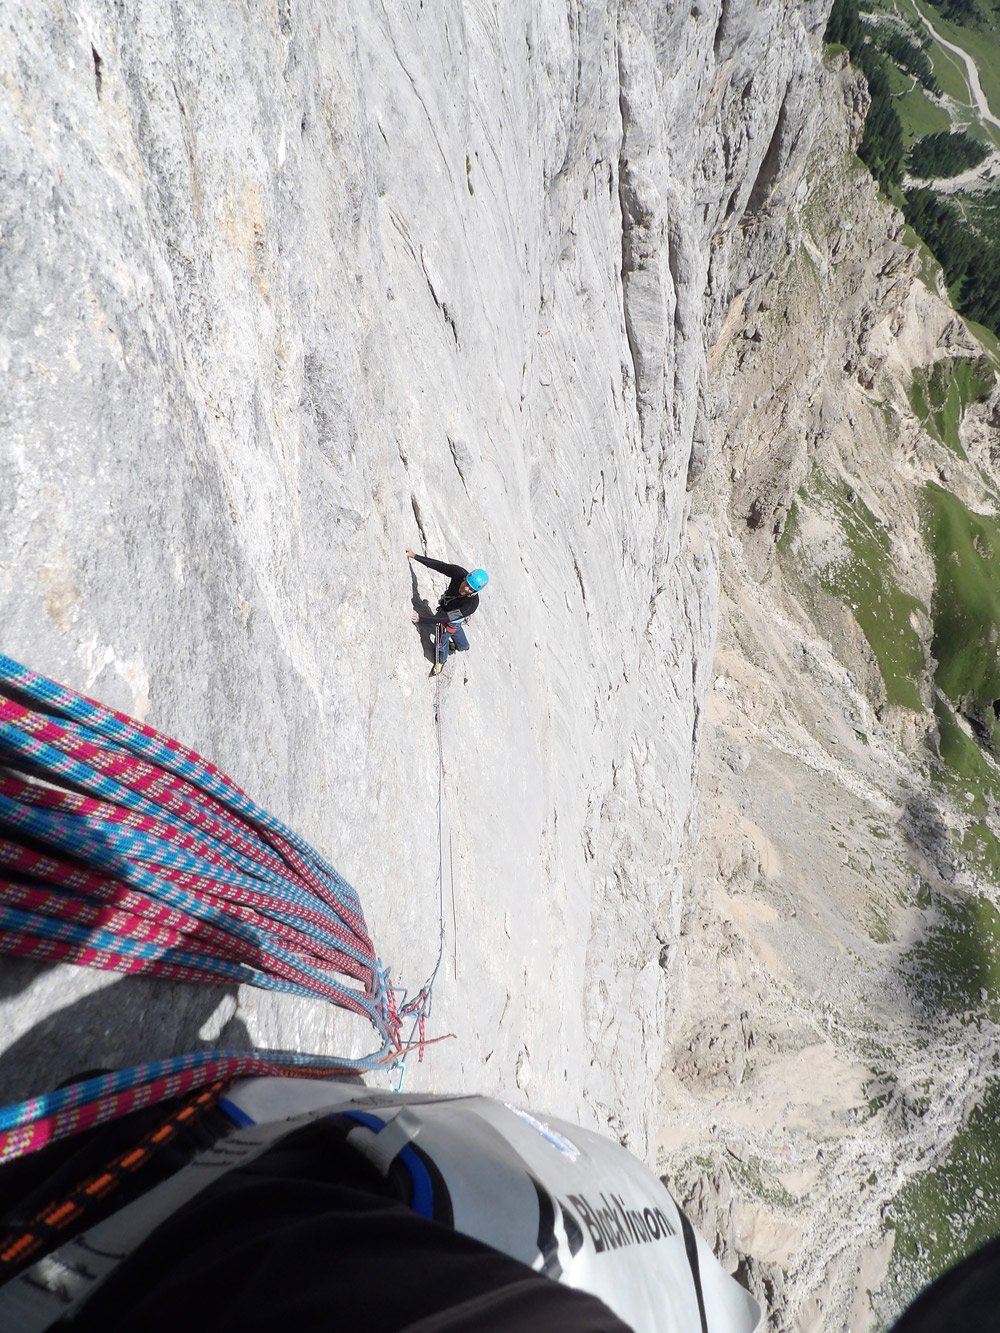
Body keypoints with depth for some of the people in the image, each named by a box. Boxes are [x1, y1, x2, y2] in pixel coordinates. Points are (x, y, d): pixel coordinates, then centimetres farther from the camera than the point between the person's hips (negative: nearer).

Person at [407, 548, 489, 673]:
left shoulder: (471, 604, -46)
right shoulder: (459, 572, -35)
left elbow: (446, 618, -43)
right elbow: (438, 565, -23)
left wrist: (421, 619, -47)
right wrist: (415, 556, -25)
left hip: (452, 621, -5)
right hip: (444, 608, 5)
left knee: (442, 640, 22)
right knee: (456, 630, 34)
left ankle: (441, 659, 57)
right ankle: (463, 646, 67)